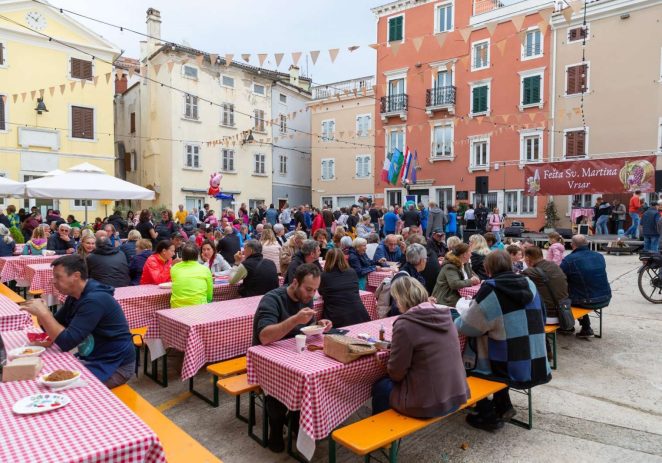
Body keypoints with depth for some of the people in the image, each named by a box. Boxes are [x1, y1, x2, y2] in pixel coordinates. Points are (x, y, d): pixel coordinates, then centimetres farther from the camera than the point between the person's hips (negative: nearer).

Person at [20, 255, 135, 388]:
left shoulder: (95, 300, -25)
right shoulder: (75, 296, 6)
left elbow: (67, 342, -25)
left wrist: (43, 313, -21)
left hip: (115, 365, -9)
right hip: (90, 359, 9)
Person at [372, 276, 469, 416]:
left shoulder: (405, 324, -20)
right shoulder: (445, 316, 1)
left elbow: (395, 373, -12)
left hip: (428, 403, -6)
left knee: (380, 387, 20)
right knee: (388, 382, 27)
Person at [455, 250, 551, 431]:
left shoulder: (490, 290, -16)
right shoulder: (530, 284, 0)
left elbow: (465, 327, -10)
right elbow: (540, 321, 15)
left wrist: (456, 319, 13)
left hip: (513, 369, -6)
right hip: (538, 367, 6)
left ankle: (488, 415, 19)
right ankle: (503, 406, 30)